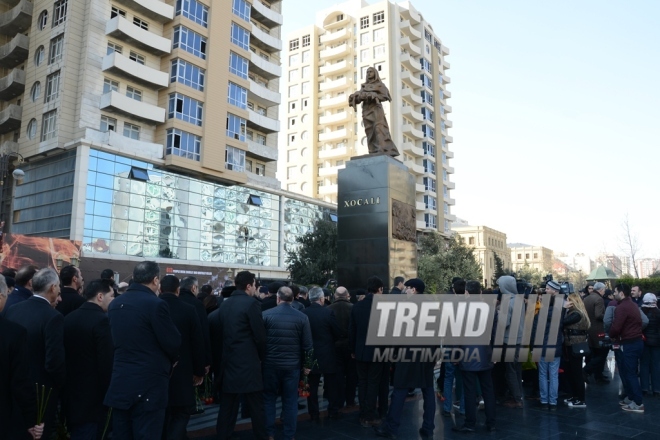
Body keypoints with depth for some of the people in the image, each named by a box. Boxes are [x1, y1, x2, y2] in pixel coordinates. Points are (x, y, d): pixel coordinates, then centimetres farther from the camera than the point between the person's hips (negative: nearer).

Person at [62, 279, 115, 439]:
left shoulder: (68, 318, 4)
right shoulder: (101, 320, -19)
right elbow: (107, 362, -21)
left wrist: (64, 386, 19)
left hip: (70, 394, 8)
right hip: (92, 397, -8)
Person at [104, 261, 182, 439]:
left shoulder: (115, 304, 7)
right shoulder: (156, 304, -16)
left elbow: (116, 339, 14)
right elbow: (173, 343, -13)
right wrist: (171, 360, 7)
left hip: (120, 383, 7)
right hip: (148, 385, -7)